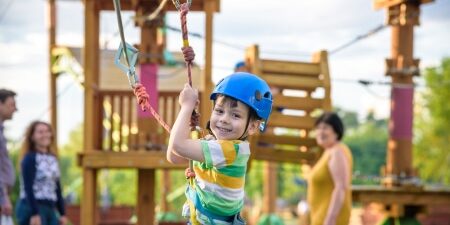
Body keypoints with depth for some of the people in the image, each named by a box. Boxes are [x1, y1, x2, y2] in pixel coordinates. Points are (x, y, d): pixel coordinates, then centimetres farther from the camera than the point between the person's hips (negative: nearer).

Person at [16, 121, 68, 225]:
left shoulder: (53, 159, 15)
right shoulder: (30, 158, -8)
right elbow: (28, 188, -15)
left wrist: (62, 213, 13)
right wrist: (34, 214, -22)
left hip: (50, 210, 8)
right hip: (31, 209, -8)